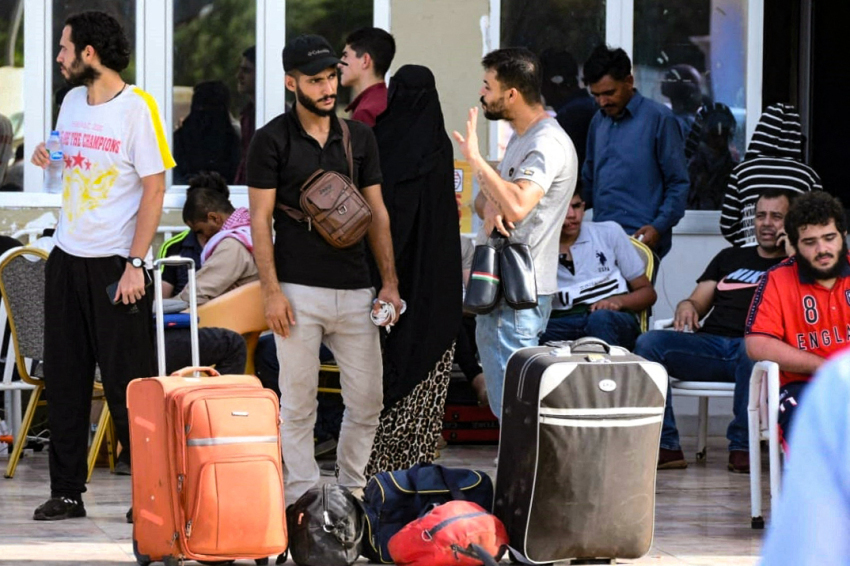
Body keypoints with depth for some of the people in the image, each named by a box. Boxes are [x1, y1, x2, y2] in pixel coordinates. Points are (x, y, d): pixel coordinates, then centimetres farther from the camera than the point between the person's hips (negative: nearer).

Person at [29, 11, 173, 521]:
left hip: (116, 263, -7)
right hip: (67, 257, 7)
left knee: (128, 383, -5)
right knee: (65, 379, 7)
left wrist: (135, 264, -17)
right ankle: (67, 492, 12)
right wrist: (47, 156, 1)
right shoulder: (72, 102, 11)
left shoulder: (136, 107, -10)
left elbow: (154, 189, -11)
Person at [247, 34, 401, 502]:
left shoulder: (359, 137, 11)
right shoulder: (272, 140, -1)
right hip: (298, 291, -4)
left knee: (368, 401, 3)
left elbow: (376, 213, 14)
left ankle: (351, 491, 18)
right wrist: (271, 291, -11)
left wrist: (389, 282, 6)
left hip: (355, 289, 4)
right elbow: (260, 220, -3)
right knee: (298, 403, -1)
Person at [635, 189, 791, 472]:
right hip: (709, 345, 4)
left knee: (752, 349, -42)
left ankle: (742, 446, -30)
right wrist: (687, 306, 1)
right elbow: (699, 302, 25)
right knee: (649, 342, -23)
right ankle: (665, 446, -28)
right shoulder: (730, 258, 31)